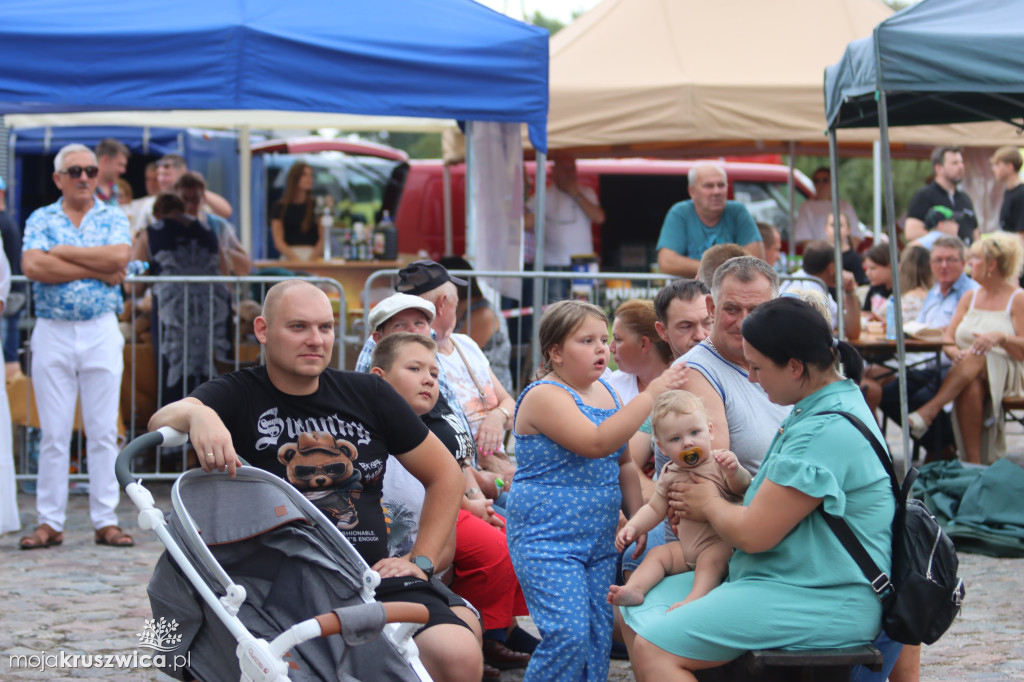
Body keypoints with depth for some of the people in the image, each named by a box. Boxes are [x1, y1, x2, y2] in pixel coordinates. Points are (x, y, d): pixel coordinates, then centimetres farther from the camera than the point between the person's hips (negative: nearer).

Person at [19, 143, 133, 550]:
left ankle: (105, 521, 6)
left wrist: (64, 252, -8)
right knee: (53, 433, 2)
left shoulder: (113, 218, 8)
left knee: (103, 432, 1)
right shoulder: (40, 219, 6)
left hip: (101, 333, 0)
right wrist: (97, 270, -10)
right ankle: (50, 523, 7)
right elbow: (33, 266, -11)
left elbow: (119, 257, -12)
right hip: (52, 333, 0)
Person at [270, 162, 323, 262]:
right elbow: (278, 242, 3)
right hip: (289, 257, 0)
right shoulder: (279, 207, 10)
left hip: (313, 256, 0)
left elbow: (323, 238, 6)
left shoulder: (317, 206, 10)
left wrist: (312, 258, -10)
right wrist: (295, 258, -12)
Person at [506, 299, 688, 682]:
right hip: (546, 541, -8)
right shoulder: (544, 396, -14)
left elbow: (623, 463, 21)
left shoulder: (604, 392, 11)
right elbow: (597, 443, -28)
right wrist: (651, 394, -26)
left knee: (599, 635, 6)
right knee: (568, 635, -17)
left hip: (598, 540, 8)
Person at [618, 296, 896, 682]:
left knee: (653, 650, -20)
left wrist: (711, 504, 0)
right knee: (634, 610, 11)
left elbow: (753, 534, -21)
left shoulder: (827, 432, -23)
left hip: (819, 605, -11)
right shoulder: (823, 408, 12)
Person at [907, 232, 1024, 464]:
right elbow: (947, 339, 10)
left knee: (977, 356, -38)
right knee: (971, 387, -36)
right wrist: (955, 353, -14)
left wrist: (1001, 337, -27)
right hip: (967, 370, 3)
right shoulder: (970, 297, 19)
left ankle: (930, 410, -49)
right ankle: (972, 461, -41)